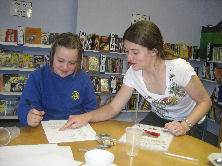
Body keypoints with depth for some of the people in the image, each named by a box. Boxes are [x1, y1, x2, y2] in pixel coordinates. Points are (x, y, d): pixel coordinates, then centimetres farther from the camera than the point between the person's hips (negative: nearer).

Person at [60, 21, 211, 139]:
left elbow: (205, 101, -16)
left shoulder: (179, 68, -30)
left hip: (190, 122, -3)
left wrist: (184, 126, -33)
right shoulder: (133, 73, -17)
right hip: (158, 117, 4)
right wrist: (86, 117, -31)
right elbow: (113, 108, -13)